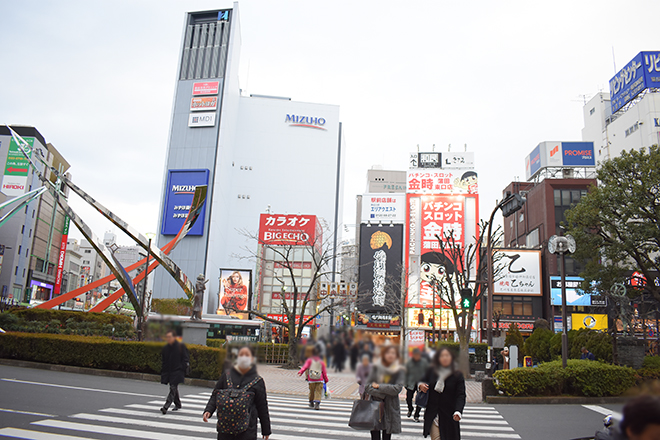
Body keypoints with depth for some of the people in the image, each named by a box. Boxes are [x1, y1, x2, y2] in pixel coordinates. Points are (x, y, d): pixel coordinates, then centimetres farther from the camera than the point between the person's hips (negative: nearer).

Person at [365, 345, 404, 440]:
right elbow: (367, 386, -1)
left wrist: (378, 386, -10)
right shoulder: (376, 368, 5)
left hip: (390, 408, -1)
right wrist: (382, 394, -14)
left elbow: (397, 388, -11)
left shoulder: (400, 371, 1)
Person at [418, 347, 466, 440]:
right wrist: (421, 386, -9)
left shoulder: (457, 376, -3)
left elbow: (461, 395, -9)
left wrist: (458, 411, -26)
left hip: (449, 415, -1)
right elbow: (423, 381, 17)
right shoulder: (431, 372, 2)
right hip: (432, 414, 1)